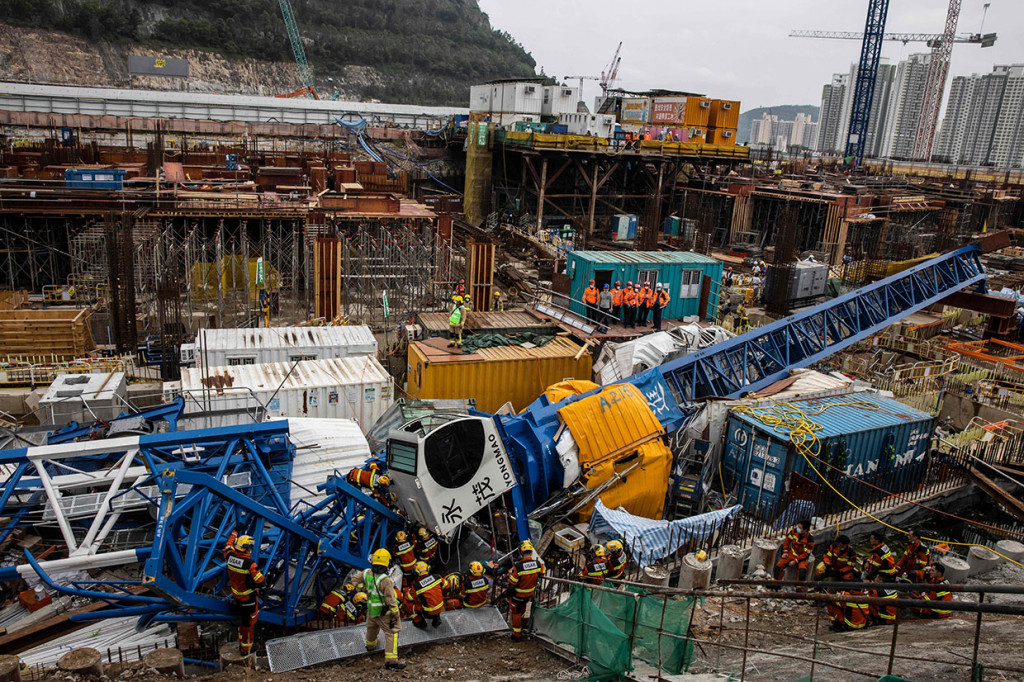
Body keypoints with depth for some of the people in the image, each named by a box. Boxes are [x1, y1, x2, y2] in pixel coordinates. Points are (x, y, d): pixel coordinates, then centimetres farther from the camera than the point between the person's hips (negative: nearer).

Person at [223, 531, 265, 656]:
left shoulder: (230, 556, -13)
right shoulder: (250, 564, -31)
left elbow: (228, 546, 11)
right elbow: (260, 582, -26)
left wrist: (233, 534, 26)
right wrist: (264, 578, -3)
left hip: (236, 596, 7)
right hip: (248, 599, -7)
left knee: (242, 621, 27)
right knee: (249, 623, 9)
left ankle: (241, 644, 43)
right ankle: (246, 649, 21)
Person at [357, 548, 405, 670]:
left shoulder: (367, 573, -14)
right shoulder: (385, 580, -33)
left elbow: (357, 582, 7)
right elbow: (390, 600, -27)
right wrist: (396, 615, -14)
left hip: (371, 609, 7)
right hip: (384, 613, -7)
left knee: (372, 627, 32)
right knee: (391, 633, 4)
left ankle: (370, 645, 59)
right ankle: (391, 660, 1)